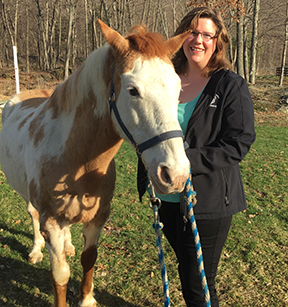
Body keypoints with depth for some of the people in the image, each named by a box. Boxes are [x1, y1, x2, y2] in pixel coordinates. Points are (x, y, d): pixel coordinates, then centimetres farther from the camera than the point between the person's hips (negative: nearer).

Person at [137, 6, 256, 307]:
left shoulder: (231, 86, -7)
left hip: (208, 201, -5)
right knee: (185, 271, 22)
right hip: (167, 199, 5)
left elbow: (238, 144, -14)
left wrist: (187, 158, -25)